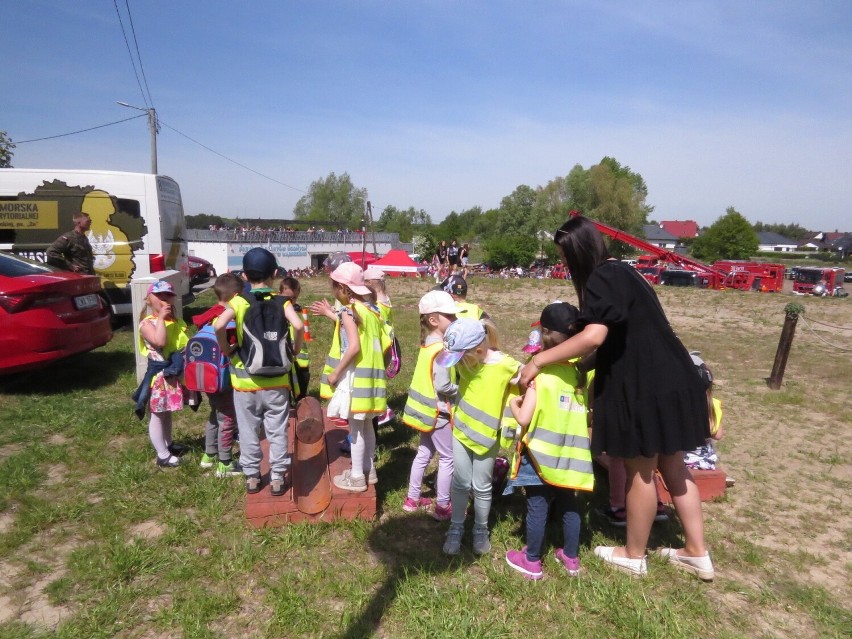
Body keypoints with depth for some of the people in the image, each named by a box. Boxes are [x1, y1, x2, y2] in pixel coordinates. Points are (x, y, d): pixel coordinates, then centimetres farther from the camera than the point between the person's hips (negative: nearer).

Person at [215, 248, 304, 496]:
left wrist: (227, 350, -6)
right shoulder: (281, 301, -6)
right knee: (277, 431, 11)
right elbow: (299, 326, -23)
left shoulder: (238, 302, -6)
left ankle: (251, 477, 25)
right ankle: (277, 478, 18)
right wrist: (295, 350, -5)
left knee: (248, 431, 15)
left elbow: (219, 326, -22)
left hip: (245, 378, 0)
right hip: (276, 378, 0)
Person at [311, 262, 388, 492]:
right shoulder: (367, 309, 9)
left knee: (356, 427, 3)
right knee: (366, 424, 18)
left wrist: (335, 372, -16)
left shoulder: (348, 310, -15)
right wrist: (331, 313, 26)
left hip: (355, 376, -8)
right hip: (369, 374, 8)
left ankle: (356, 477, 15)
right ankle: (368, 470, 30)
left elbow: (354, 347, -24)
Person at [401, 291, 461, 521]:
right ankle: (442, 507, 16)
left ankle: (412, 499, 31)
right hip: (438, 411, -9)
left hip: (427, 409, 9)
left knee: (424, 454, 19)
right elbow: (443, 386, -25)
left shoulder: (427, 344, 5)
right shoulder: (441, 350, -23)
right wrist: (462, 390, -9)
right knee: (448, 459, 6)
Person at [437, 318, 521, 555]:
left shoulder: (507, 366, -25)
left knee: (481, 487, 11)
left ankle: (481, 531, 33)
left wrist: (509, 420, -10)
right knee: (460, 483, 12)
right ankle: (456, 528, 31)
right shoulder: (464, 360, -11)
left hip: (486, 436, -3)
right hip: (461, 430, 3)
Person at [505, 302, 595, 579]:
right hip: (570, 454, 5)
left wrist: (514, 403, -1)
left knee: (537, 507, 9)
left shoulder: (540, 374, -18)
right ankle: (571, 557, 35)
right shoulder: (583, 372, -3)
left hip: (541, 452, -5)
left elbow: (524, 419, -19)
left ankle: (531, 561, 25)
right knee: (568, 504, 20)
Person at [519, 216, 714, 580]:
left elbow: (593, 337, -29)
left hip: (646, 386, -10)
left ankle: (634, 556, 26)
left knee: (640, 472, 7)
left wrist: (538, 361, -24)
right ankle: (697, 554, 30)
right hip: (669, 380, 10)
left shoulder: (602, 279, -16)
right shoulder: (620, 272, 15)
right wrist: (576, 357, 23)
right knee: (672, 467, 18)